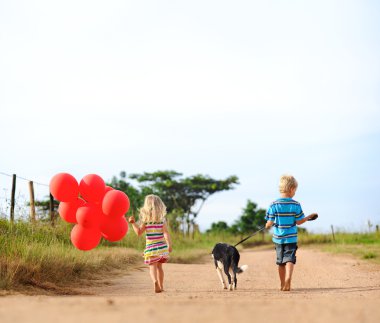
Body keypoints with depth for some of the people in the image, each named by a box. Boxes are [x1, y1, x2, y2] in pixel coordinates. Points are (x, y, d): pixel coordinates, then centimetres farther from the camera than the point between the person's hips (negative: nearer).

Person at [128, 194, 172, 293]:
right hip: (161, 246, 3)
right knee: (159, 266, 17)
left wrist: (133, 223, 4)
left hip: (151, 247, -2)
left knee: (152, 267, -3)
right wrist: (169, 245, -9)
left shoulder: (146, 220, -6)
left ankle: (155, 281, -30)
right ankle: (161, 286, 22)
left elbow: (139, 232, -3)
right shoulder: (162, 220, -1)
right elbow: (166, 233, -8)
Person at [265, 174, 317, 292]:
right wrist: (308, 217, 15)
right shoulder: (296, 205, -7)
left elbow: (270, 223, -9)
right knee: (289, 259, -2)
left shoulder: (274, 205, -8)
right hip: (291, 238, -1)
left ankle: (283, 284, 24)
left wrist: (267, 226, 14)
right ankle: (288, 278, -28)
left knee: (280, 261, 13)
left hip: (278, 238, 1)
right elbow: (299, 222, -2)